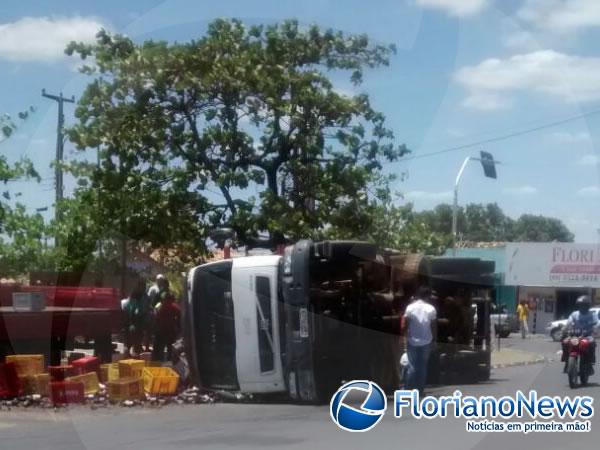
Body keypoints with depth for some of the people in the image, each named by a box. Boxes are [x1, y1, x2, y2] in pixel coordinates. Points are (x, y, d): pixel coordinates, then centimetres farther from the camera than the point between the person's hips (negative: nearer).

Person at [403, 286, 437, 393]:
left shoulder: (410, 307, -8)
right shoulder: (431, 309, -7)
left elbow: (404, 325, -8)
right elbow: (434, 327, -4)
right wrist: (433, 339, 8)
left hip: (412, 341, 0)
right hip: (426, 341, 0)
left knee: (412, 366, 8)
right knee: (423, 366, 10)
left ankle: (408, 389, 4)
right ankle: (420, 390, 11)